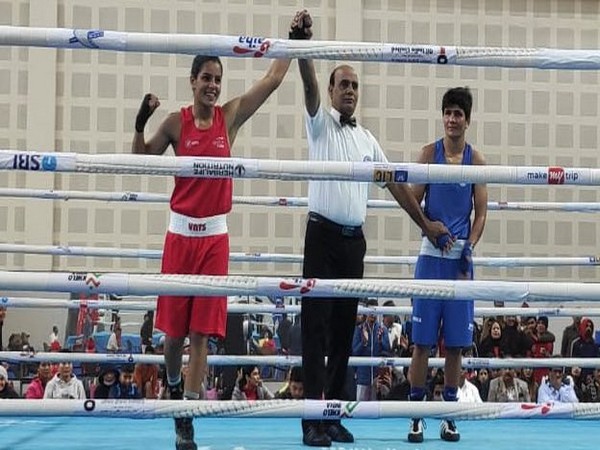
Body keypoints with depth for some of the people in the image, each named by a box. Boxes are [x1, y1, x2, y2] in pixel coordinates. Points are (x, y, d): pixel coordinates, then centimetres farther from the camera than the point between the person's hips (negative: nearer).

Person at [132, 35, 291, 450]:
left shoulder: (231, 117, 3)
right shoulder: (176, 123, 1)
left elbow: (273, 80, 2)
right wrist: (140, 123, -10)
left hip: (215, 234, 0)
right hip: (181, 232, 0)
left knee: (202, 329, -3)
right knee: (174, 326, 7)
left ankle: (187, 416, -1)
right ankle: (173, 386, 35)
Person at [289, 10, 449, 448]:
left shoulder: (367, 138, 16)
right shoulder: (321, 122, 1)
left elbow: (394, 182, 21)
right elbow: (309, 84, -18)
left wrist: (424, 221, 20)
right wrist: (303, 44, -35)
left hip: (355, 240, 5)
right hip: (323, 234, -5)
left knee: (344, 329, 7)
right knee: (317, 327, -7)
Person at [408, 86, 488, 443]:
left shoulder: (477, 160, 5)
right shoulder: (429, 153, 4)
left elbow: (481, 212, 4)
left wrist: (469, 248, -9)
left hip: (462, 257, 1)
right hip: (432, 254, -1)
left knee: (456, 343, 4)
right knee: (423, 340, -2)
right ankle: (417, 415, 2)